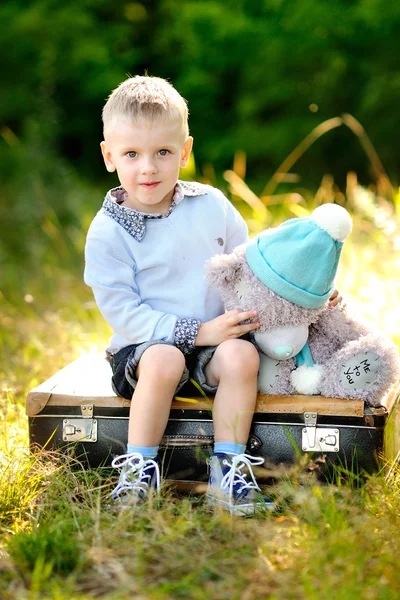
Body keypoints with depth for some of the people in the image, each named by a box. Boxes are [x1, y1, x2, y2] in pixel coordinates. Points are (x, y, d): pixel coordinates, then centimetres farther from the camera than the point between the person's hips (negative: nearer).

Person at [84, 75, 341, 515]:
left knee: (241, 355, -28)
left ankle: (227, 471, -19)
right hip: (144, 344, -3)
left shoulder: (211, 206, 3)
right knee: (164, 362, -35)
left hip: (215, 340, 3)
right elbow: (121, 310, -13)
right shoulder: (107, 232, -8)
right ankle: (138, 473, -20)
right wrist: (199, 332, -19)